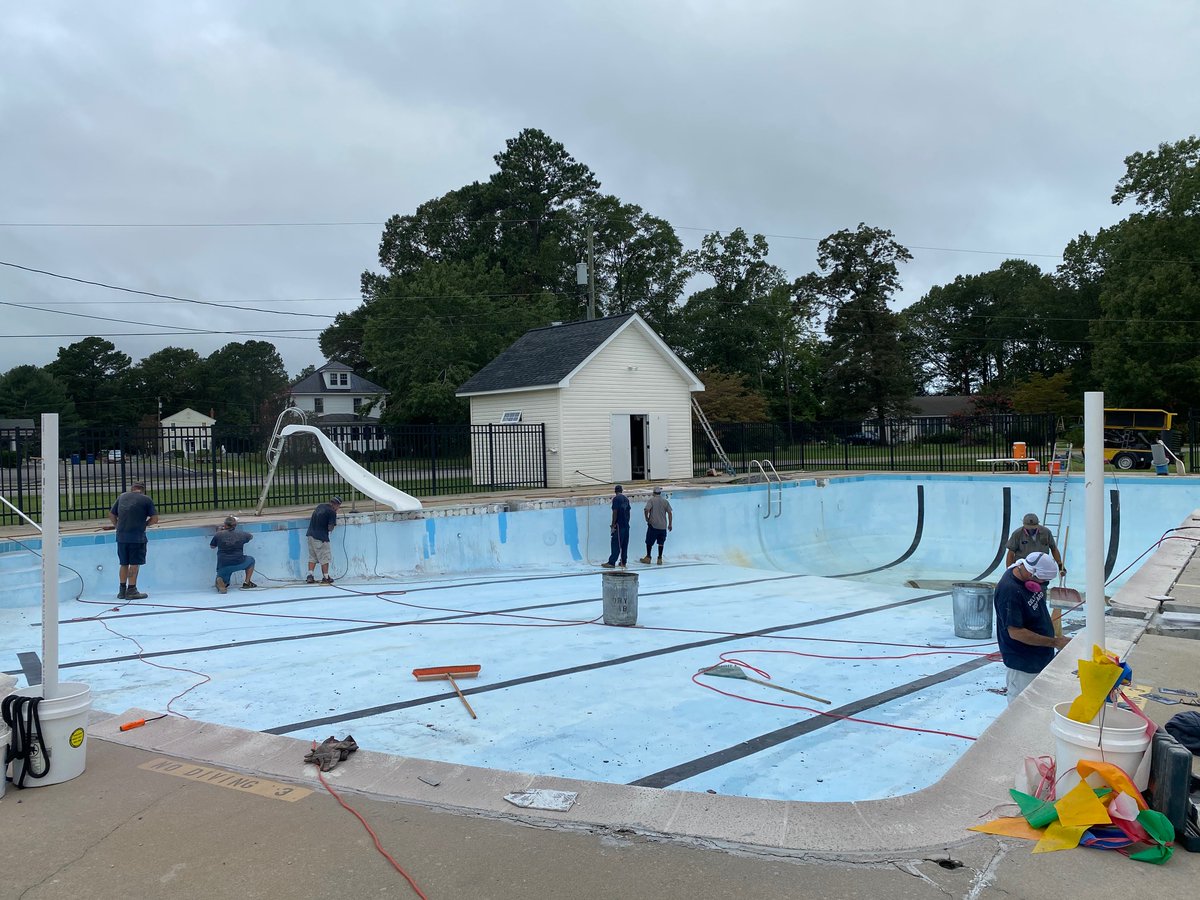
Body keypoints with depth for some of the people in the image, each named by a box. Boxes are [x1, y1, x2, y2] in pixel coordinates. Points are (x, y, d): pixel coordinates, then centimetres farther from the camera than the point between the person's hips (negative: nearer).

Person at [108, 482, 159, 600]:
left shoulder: (122, 497, 13)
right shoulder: (146, 500, 0)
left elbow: (111, 515, 16)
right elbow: (154, 519, -3)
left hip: (121, 536, 5)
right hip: (137, 536, -4)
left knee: (124, 564, 14)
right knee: (134, 564, 1)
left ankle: (122, 590, 19)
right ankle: (131, 590, 1)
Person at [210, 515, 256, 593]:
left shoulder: (218, 535, -3)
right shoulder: (241, 534, 0)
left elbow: (212, 546, 17)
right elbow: (250, 537, 24)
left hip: (223, 566, 1)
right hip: (238, 563, -1)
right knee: (251, 560, 29)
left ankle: (220, 582, -11)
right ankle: (247, 583, 20)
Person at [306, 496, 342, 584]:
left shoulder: (320, 506, 11)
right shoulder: (332, 512, -11)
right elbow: (330, 528, -15)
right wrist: (333, 526, 8)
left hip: (311, 534, 7)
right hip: (321, 537, -7)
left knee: (312, 557, 14)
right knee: (324, 558, 4)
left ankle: (310, 576, 9)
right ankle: (326, 578, 11)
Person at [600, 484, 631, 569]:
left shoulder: (616, 499, -9)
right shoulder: (626, 499, 13)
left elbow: (615, 512, -14)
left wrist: (613, 525, -12)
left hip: (619, 525, -7)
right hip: (626, 525, 7)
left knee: (616, 544, -8)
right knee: (625, 544, 10)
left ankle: (611, 562, -9)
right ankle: (623, 562, 13)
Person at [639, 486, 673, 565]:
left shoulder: (651, 500, -4)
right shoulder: (665, 501, 5)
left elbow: (646, 510, -17)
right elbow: (670, 513, 2)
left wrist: (647, 518, -1)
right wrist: (670, 524, 7)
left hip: (653, 525, -3)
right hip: (663, 526, 3)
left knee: (649, 542, 8)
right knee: (661, 543, 9)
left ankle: (648, 557, 11)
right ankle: (660, 559, 10)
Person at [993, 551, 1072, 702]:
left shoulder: (1034, 579, -1)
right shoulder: (1009, 591, -30)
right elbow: (1015, 632, -29)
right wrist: (1055, 642, -25)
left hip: (1041, 655, 9)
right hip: (1022, 663, -9)